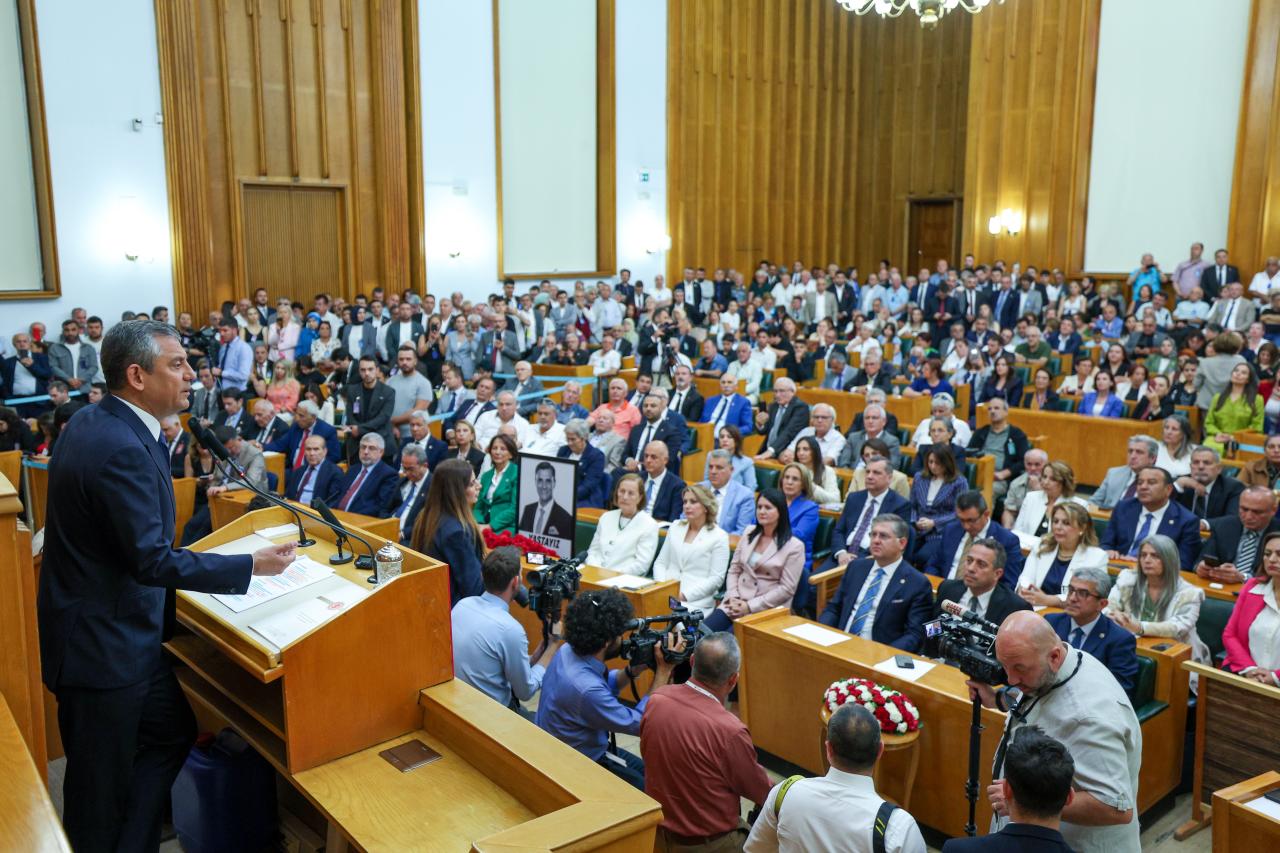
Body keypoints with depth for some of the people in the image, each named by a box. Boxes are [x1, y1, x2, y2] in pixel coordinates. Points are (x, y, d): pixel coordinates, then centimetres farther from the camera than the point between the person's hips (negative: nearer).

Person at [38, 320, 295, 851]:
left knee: (171, 735, 20)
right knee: (103, 787, 7)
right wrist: (252, 565, -27)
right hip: (104, 643, -10)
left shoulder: (92, 422, 5)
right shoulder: (123, 449, -28)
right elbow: (153, 560, -30)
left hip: (117, 628, 10)